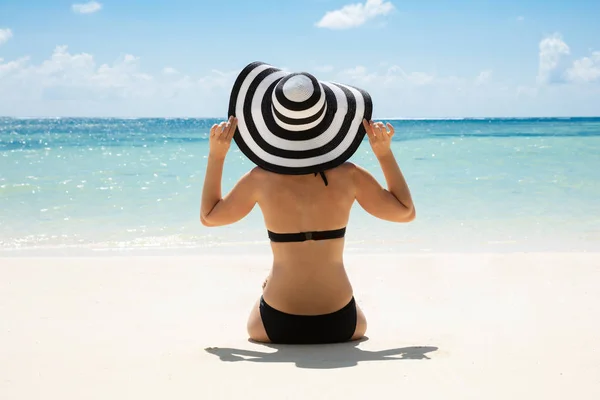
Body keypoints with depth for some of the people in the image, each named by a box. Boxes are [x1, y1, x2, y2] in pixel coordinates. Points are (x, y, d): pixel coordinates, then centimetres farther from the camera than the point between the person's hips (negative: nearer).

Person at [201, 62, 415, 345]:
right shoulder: (348, 176, -12)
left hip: (277, 327, 0)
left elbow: (208, 216, 7)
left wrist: (216, 155, 5)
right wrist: (385, 153, 2)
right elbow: (406, 212, 4)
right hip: (340, 326, 0)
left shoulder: (261, 179, -12)